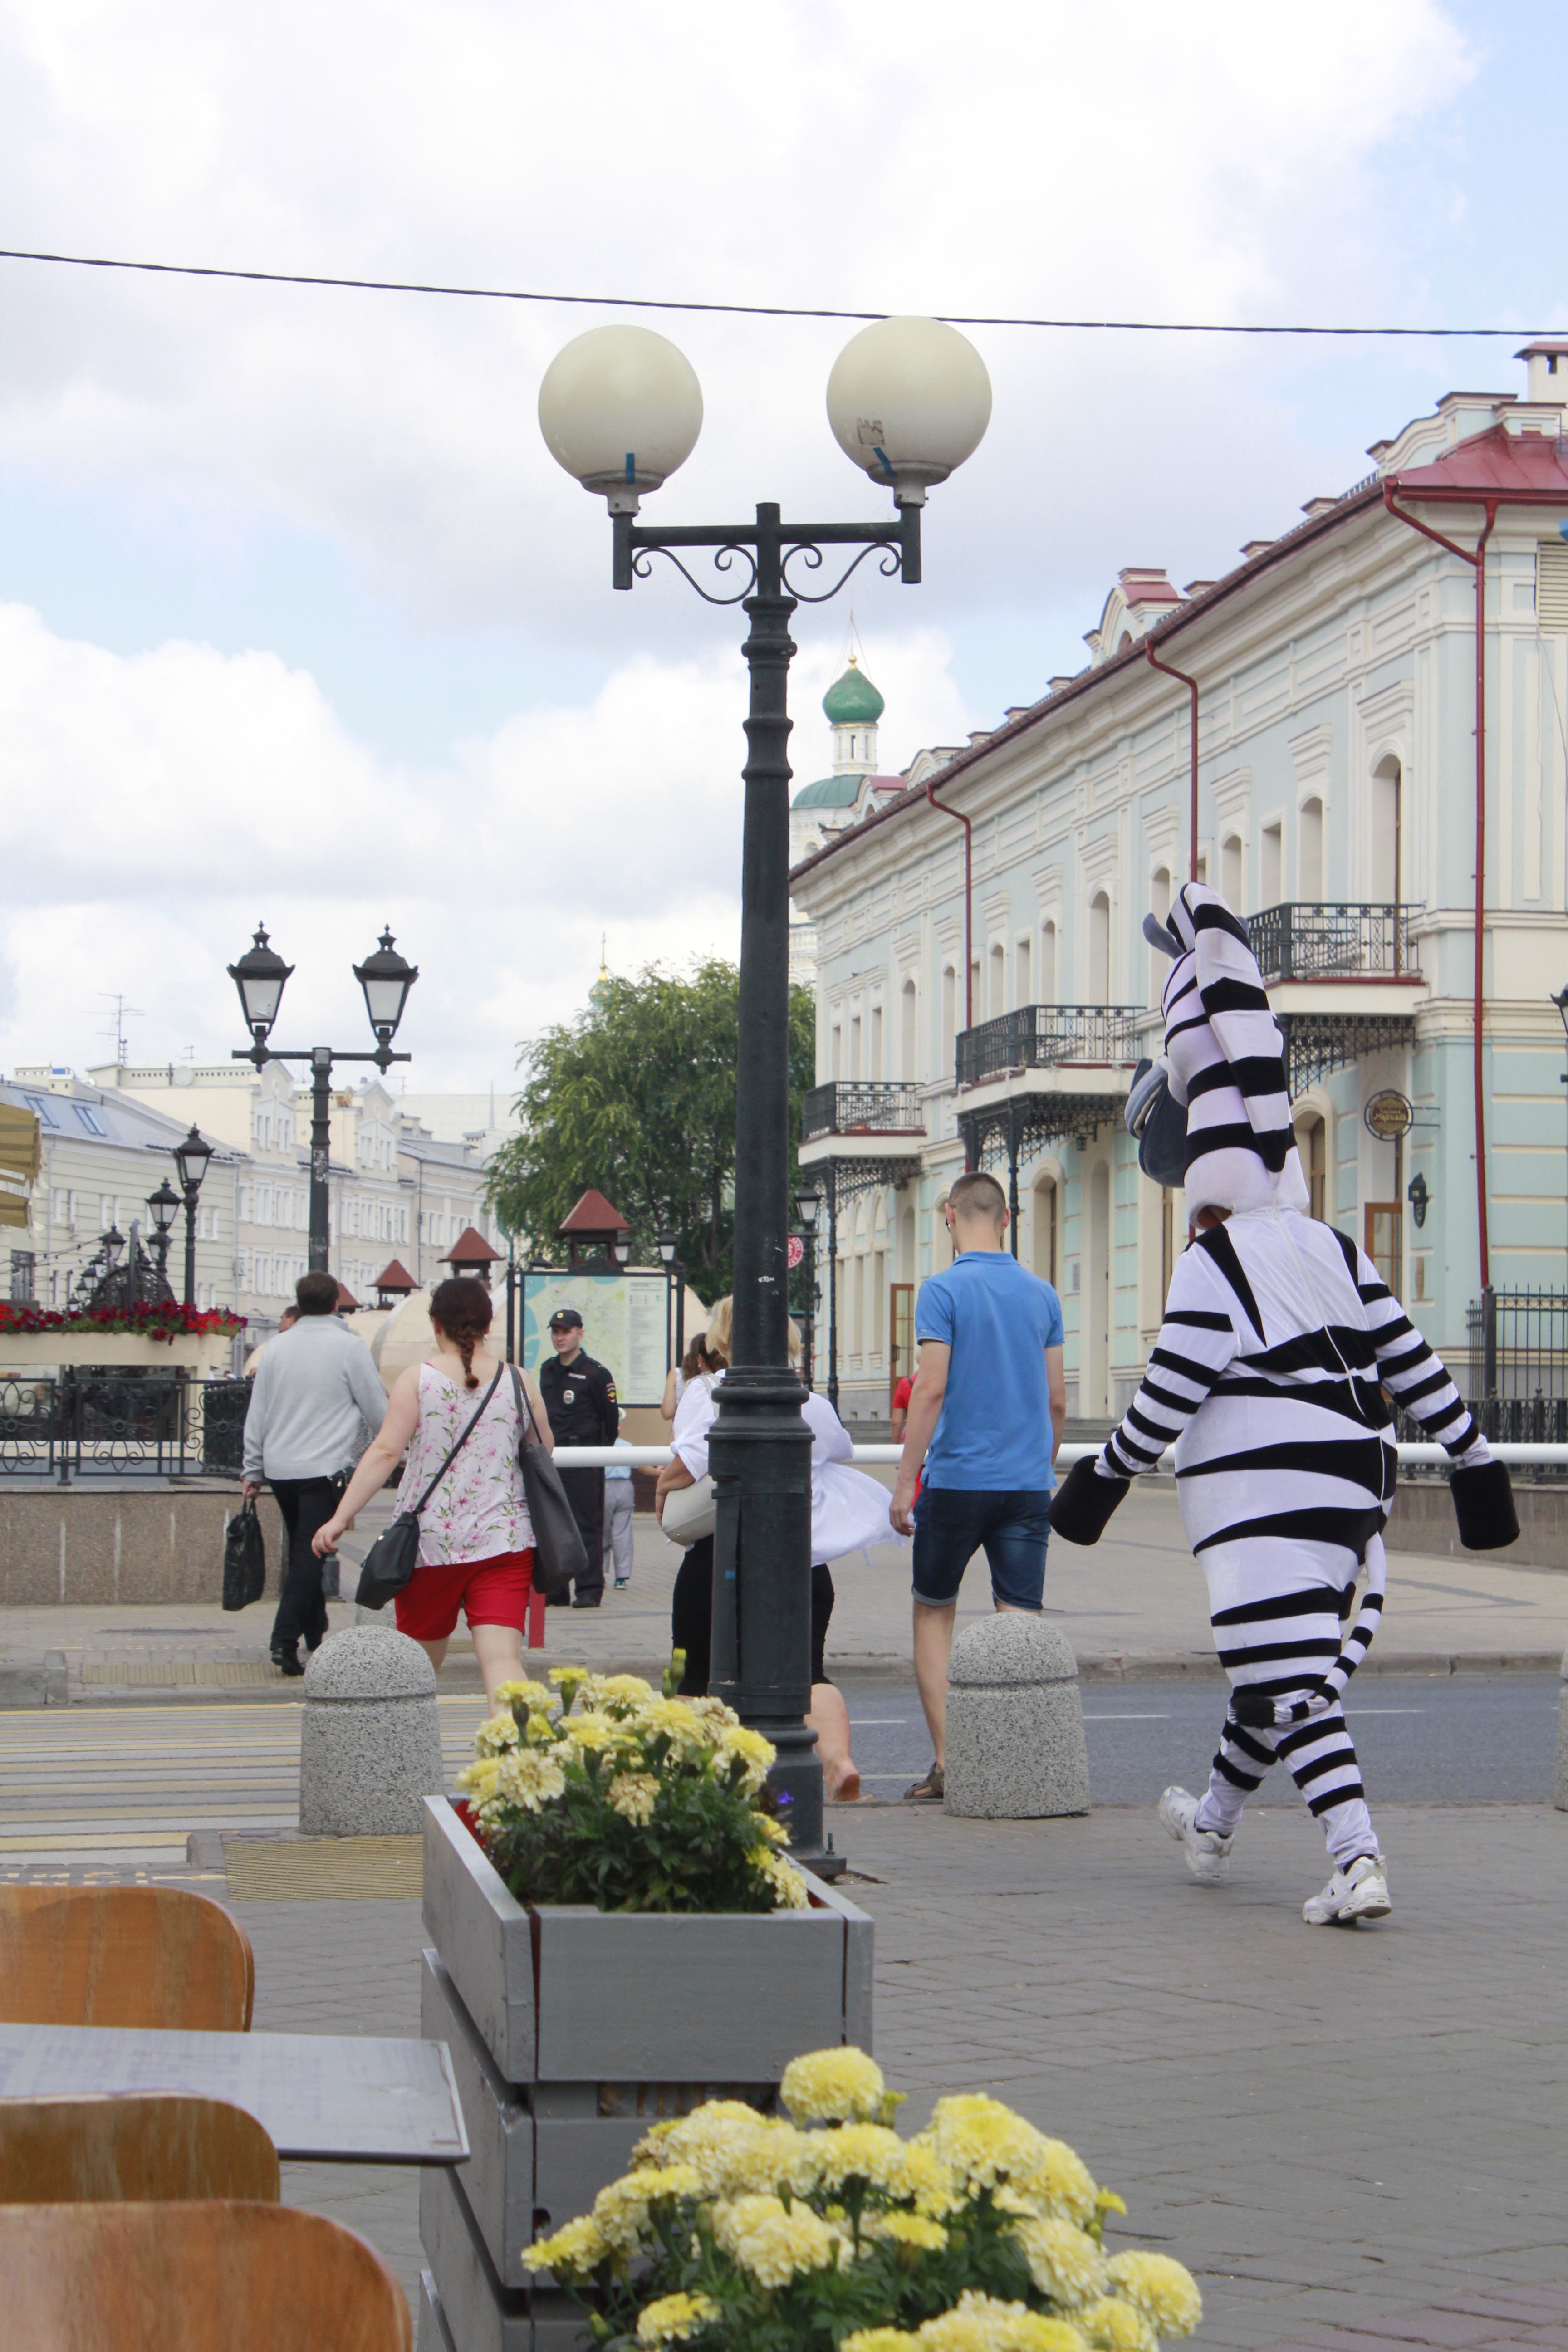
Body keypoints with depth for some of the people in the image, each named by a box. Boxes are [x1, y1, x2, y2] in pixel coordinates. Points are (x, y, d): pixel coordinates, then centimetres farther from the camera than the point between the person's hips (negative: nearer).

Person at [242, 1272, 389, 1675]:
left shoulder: (276, 1347, 8)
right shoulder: (350, 1346, -6)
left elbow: (256, 1414, 11)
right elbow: (378, 1411, -1)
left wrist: (253, 1469, 18)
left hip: (280, 1468, 5)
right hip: (324, 1468, -5)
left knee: (300, 1552, 17)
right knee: (310, 1554, -5)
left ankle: (316, 1637, 25)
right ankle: (285, 1639, -15)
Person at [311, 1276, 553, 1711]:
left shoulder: (417, 1378, -3)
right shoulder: (519, 1383, 3)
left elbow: (386, 1452, -12)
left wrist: (341, 1516, -13)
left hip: (431, 1541, 0)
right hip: (504, 1543, 0)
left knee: (420, 1663, 17)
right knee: (502, 1658, -9)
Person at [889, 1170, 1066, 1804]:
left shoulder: (944, 1292, -7)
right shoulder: (1042, 1295, 7)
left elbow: (931, 1389, -13)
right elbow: (1057, 1400, 10)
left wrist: (905, 1482, -9)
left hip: (957, 1478, -3)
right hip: (1028, 1481, 3)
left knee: (934, 1613, 11)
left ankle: (945, 1761, 4)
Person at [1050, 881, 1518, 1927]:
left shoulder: (1214, 1266, -8)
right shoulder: (1339, 1253, 13)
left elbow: (1170, 1396, -11)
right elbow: (1415, 1361, 12)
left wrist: (1105, 1477, 0)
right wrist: (1475, 1459, 17)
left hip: (1260, 1488, -8)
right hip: (1348, 1484, 8)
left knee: (1292, 1678, -10)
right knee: (1282, 1663, 20)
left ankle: (1359, 1862, -23)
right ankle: (1214, 1823, 40)